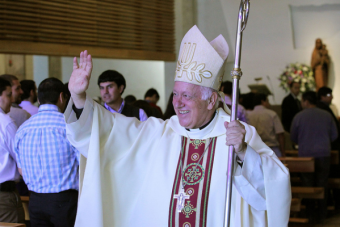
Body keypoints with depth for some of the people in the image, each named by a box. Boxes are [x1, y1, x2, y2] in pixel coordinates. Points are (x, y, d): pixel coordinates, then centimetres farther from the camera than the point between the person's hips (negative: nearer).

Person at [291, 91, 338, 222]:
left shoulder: (299, 116, -5)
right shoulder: (327, 115, 1)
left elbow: (293, 137, 3)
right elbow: (334, 134, 8)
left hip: (306, 155, -2)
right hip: (324, 154, 2)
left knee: (307, 184, 6)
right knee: (322, 184, 8)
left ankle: (310, 213, 8)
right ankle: (321, 213, 11)